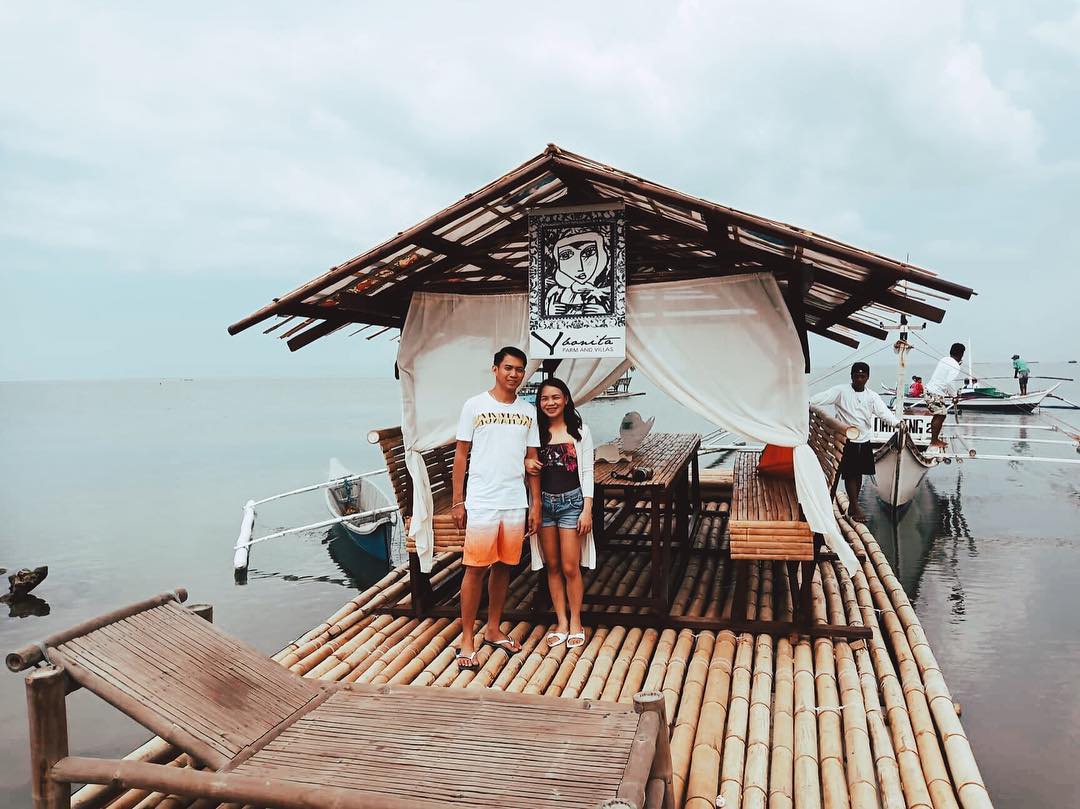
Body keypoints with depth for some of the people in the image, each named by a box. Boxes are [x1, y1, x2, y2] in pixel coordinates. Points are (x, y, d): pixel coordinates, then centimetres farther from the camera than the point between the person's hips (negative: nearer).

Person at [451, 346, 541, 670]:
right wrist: (457, 501, -4)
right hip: (481, 503, -4)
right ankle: (467, 640, 8)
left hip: (516, 503, 4)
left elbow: (532, 459, 11)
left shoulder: (527, 411, 8)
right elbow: (461, 455, 0)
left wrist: (535, 503, 7)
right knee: (475, 569, -2)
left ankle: (493, 629, 25)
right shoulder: (474, 406, -1)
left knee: (503, 567, 11)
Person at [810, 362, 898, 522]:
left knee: (859, 474, 11)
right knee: (850, 474, -5)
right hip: (847, 441, -5)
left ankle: (852, 506, 23)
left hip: (864, 442, 5)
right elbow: (824, 397, -20)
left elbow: (884, 412, -2)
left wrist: (897, 422, -18)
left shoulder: (872, 397, 6)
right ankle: (856, 507, 0)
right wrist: (807, 402, -36)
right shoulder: (841, 391, -7)